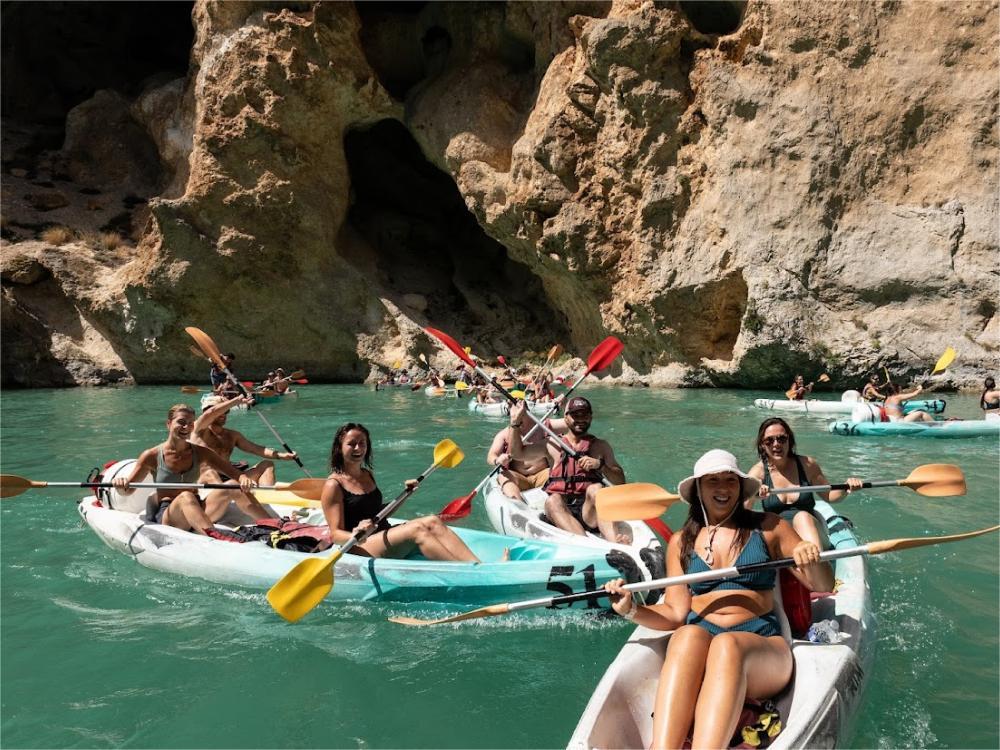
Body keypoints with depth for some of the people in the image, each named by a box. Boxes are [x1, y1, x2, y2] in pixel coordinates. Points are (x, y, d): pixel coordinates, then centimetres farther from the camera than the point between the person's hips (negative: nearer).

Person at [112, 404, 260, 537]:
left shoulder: (200, 453, 6)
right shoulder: (152, 456, -1)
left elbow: (235, 473, -1)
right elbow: (128, 490, 3)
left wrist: (244, 478, -25)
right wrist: (121, 485, -21)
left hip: (197, 512, 4)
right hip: (166, 516, -3)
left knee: (232, 485, -19)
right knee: (186, 497, -37)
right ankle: (215, 537, -64)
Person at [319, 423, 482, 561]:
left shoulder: (367, 475, 19)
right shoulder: (333, 485, -5)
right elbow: (335, 534, -10)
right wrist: (356, 535, -32)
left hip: (384, 534, 7)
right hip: (361, 547, -7)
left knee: (433, 522, -19)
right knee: (416, 529, -29)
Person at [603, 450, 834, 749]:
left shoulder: (767, 528, 13)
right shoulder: (681, 542, 17)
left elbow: (824, 587, 13)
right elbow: (676, 613, 12)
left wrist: (813, 562, -9)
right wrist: (631, 610, -5)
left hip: (761, 645, -1)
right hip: (697, 640, 1)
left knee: (726, 645, -37)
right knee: (688, 635, -35)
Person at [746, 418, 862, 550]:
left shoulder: (807, 464, 5)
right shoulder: (758, 472, 0)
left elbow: (828, 495, 19)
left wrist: (846, 489, -3)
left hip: (809, 529, 0)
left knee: (803, 517, -33)